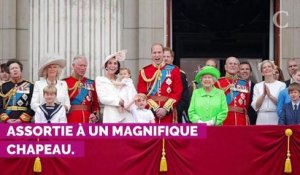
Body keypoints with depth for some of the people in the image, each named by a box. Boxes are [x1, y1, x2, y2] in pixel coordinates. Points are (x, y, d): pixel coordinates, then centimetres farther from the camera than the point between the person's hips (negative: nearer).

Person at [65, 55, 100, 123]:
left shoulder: (91, 83, 13)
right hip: (72, 121, -4)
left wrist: (95, 114, -1)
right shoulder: (66, 82, 0)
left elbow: (95, 103, 16)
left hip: (88, 120, 4)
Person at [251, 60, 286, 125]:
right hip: (262, 119, 2)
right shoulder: (257, 86, 10)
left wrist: (270, 95, -14)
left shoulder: (281, 85, 3)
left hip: (276, 118, -2)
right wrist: (263, 94, -10)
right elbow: (255, 107, 4)